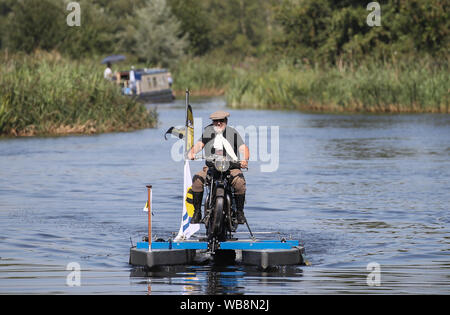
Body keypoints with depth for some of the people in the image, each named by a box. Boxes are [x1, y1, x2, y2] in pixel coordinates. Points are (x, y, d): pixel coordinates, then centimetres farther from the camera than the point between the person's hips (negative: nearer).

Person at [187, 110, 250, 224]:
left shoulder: (233, 133, 12)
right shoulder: (208, 131, 17)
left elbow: (243, 147, 3)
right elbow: (200, 144, 5)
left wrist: (245, 160, -18)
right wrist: (192, 152, -18)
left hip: (231, 167, -1)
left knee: (240, 182, -32)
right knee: (197, 179, -26)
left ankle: (240, 212, -17)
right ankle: (197, 212, -16)